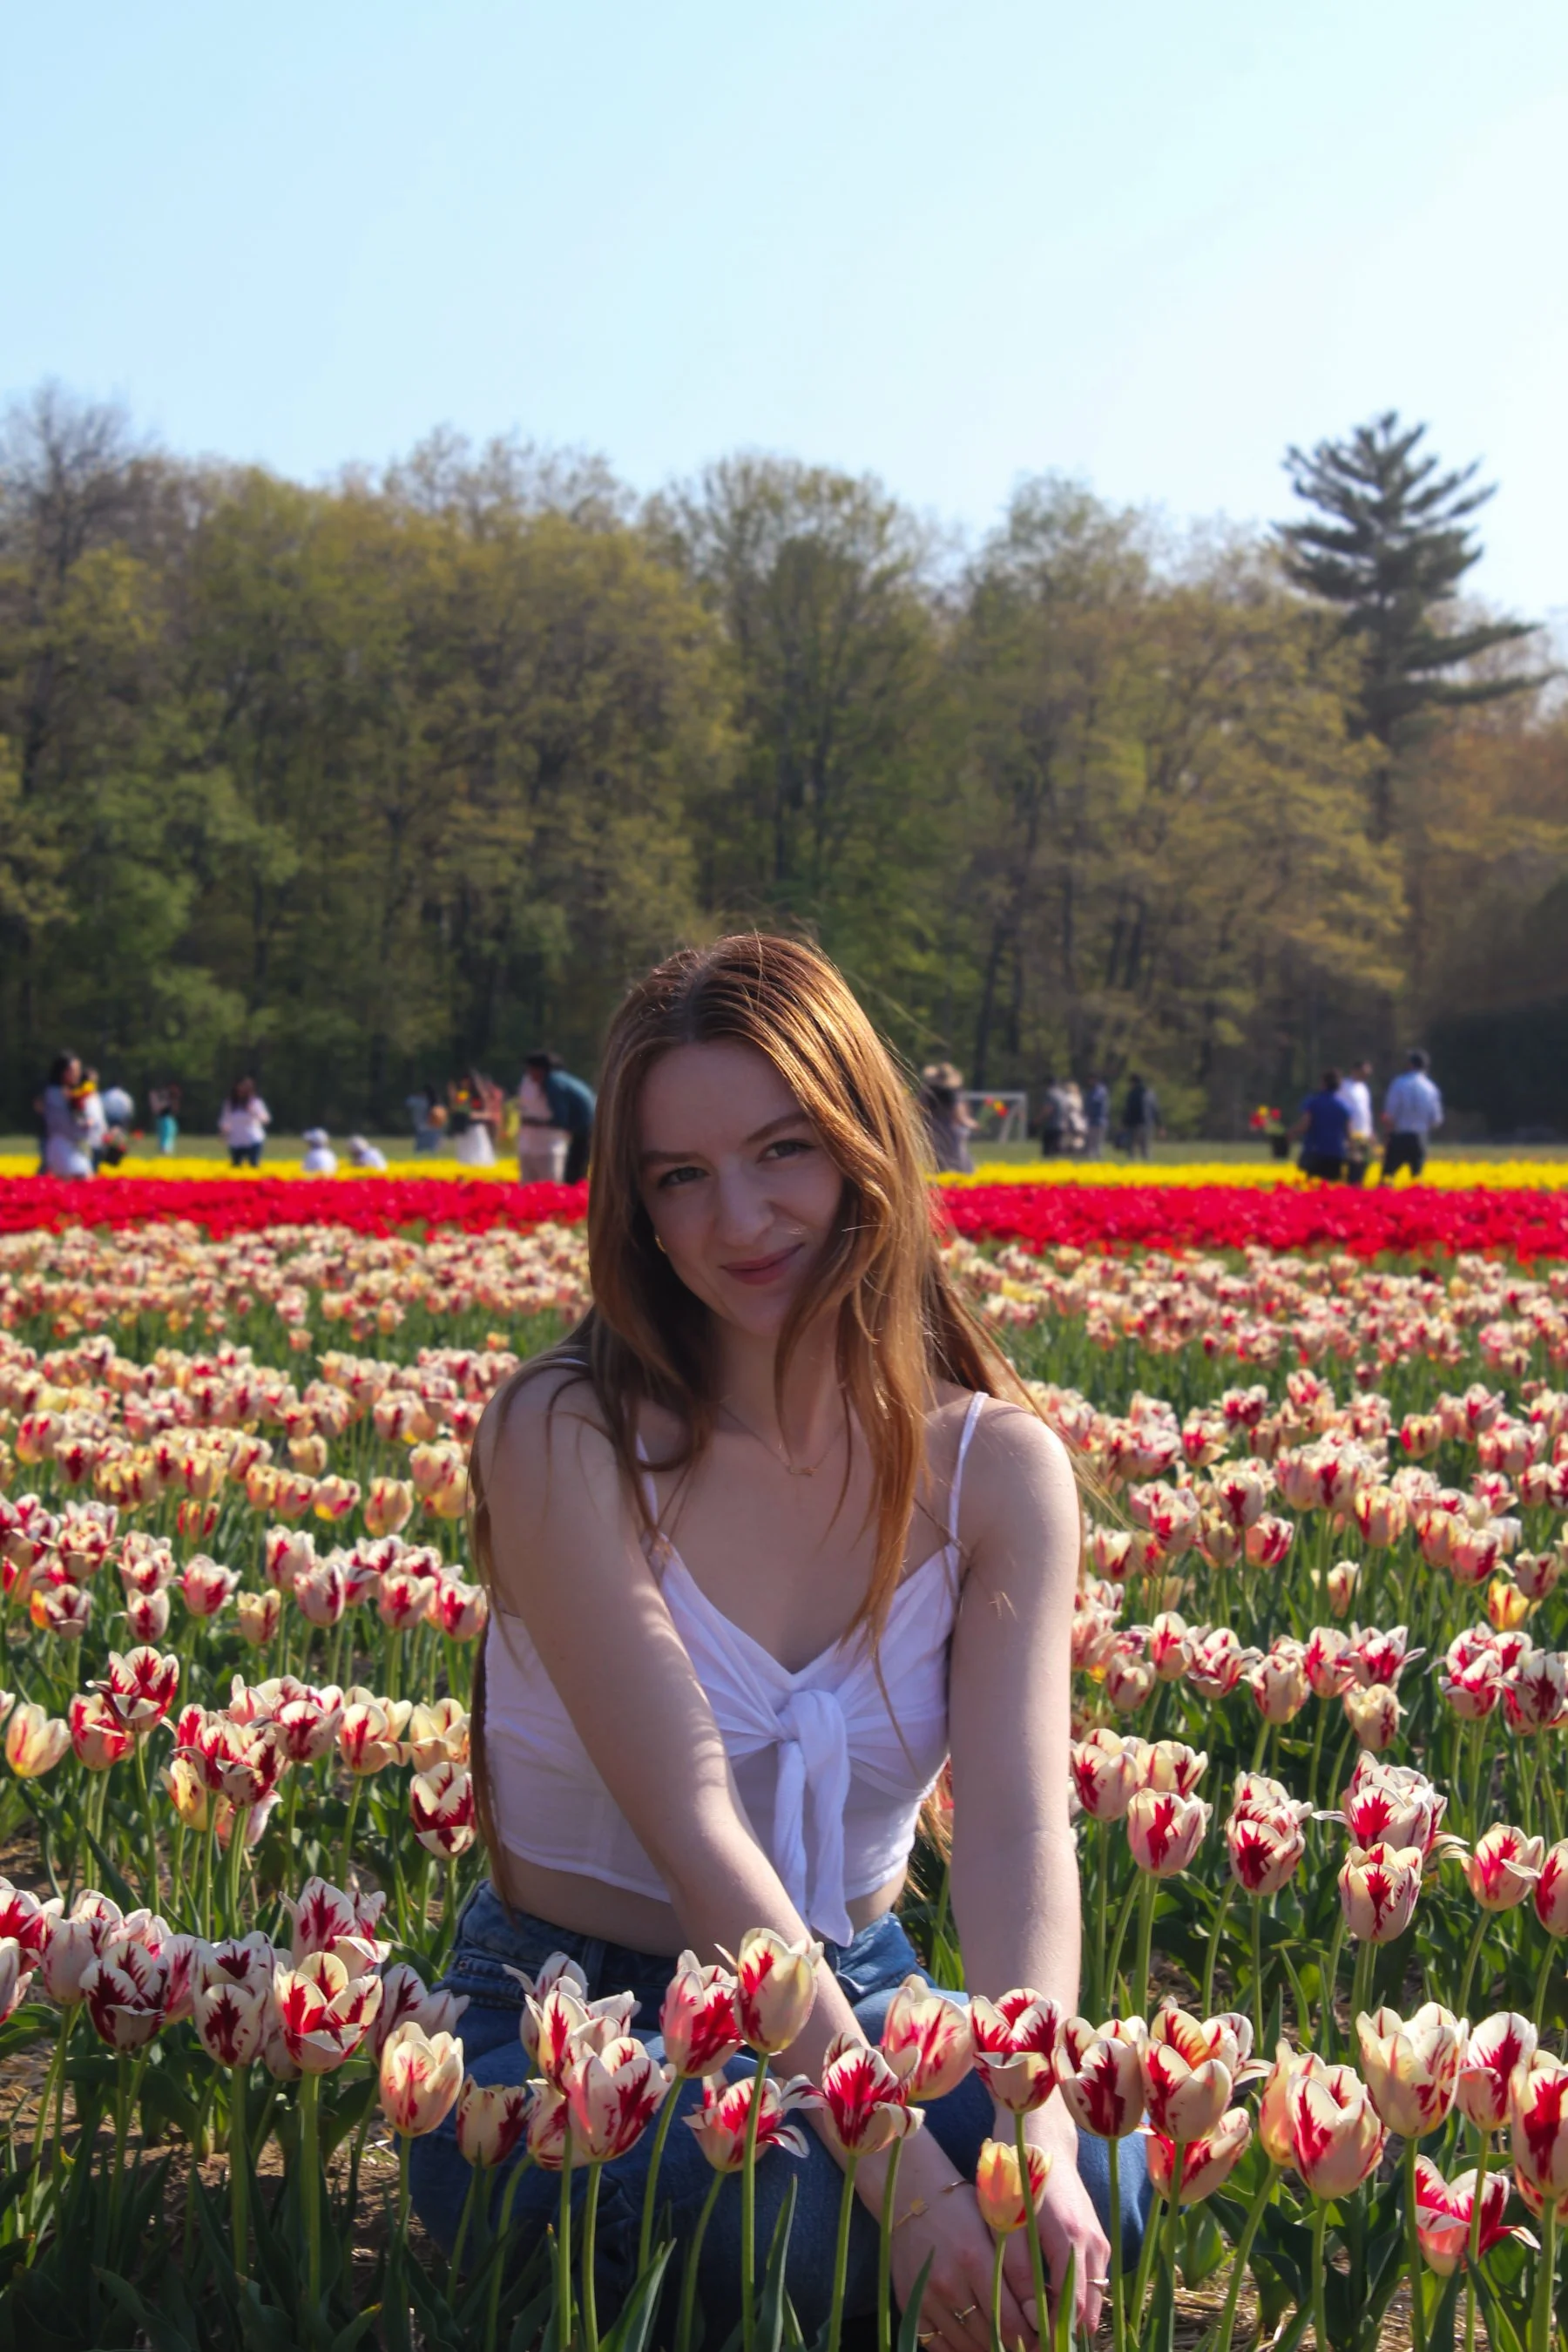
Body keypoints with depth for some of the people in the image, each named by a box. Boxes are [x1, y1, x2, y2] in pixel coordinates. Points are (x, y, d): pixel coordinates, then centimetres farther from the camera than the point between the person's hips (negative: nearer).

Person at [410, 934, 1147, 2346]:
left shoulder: (1000, 1469, -5)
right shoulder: (567, 1439, -16)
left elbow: (1021, 1824, -18)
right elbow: (694, 1832, -25)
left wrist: (1038, 2135, -37)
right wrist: (907, 2173, -34)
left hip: (854, 2009, 3)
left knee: (1113, 2187, -29)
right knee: (790, 2220, -36)